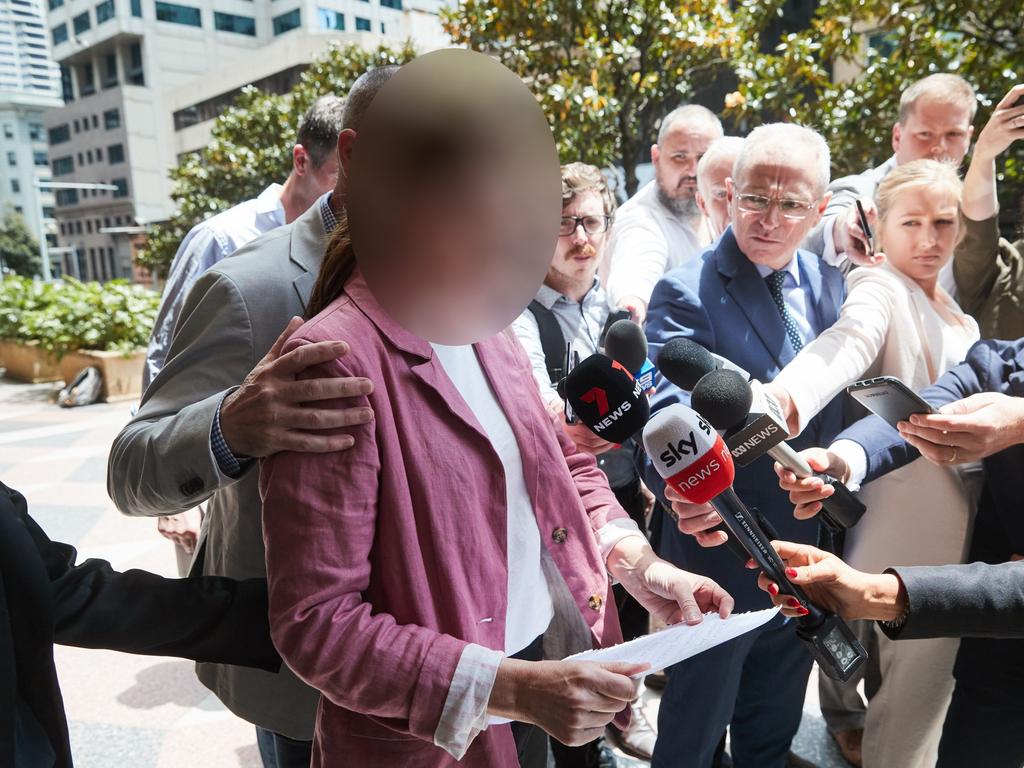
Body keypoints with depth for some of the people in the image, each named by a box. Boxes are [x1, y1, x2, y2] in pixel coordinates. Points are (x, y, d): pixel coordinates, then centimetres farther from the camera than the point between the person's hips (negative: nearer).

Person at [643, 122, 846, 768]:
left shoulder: (829, 283, 1)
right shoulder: (686, 294, -19)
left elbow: (838, 404, 9)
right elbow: (669, 413, -34)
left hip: (807, 552, 6)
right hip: (720, 553, -6)